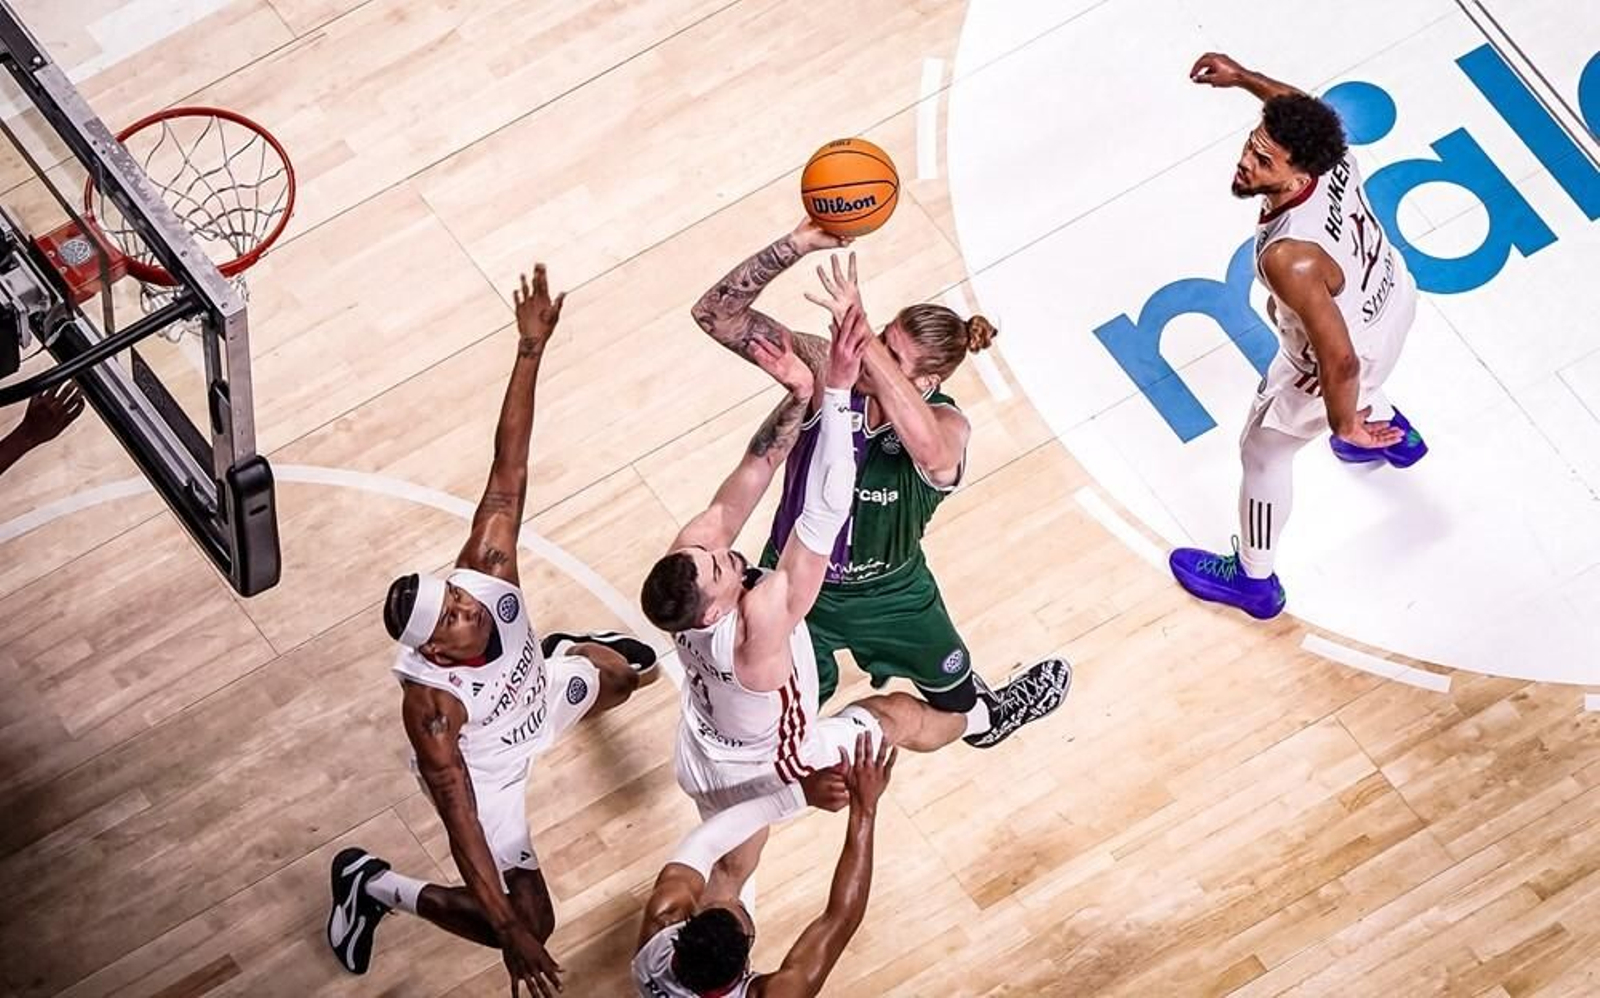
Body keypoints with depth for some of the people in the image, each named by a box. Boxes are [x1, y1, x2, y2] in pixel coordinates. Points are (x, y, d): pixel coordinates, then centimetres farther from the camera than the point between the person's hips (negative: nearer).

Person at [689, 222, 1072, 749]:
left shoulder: (946, 425, -32)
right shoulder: (827, 369, -26)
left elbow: (930, 449, -60)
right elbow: (716, 313, -34)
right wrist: (797, 244, -50)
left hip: (890, 594, 1)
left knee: (958, 697, 30)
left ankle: (986, 720, 65)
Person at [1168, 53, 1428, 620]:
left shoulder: (1289, 258, -46)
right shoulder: (1330, 157, -27)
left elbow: (1340, 361, -40)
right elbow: (1300, 115, 1)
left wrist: (1344, 425, -23)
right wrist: (1242, 77, 5)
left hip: (1352, 348, -7)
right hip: (1393, 296, 7)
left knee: (1262, 452, 18)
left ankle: (1254, 581, 42)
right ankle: (1393, 435, 69)